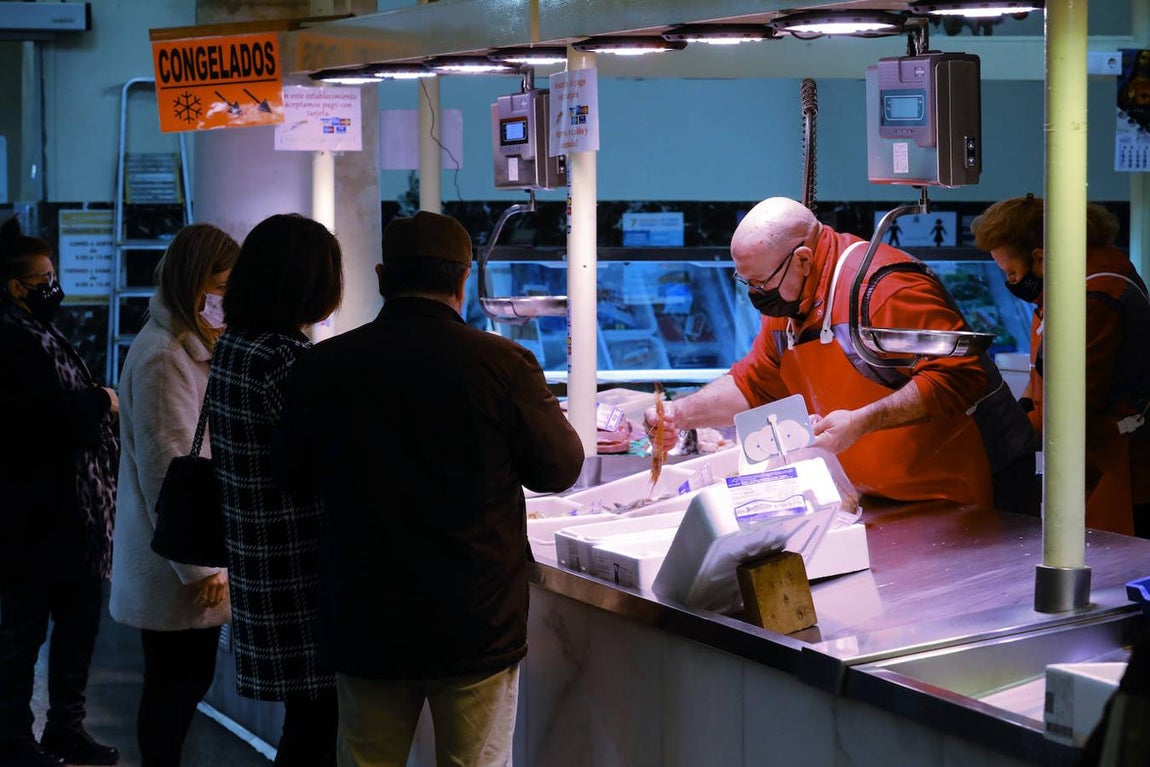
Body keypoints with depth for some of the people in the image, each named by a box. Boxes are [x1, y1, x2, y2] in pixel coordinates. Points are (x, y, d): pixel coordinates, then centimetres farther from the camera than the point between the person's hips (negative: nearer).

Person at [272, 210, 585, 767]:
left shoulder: (323, 366, -8)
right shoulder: (504, 364, -14)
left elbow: (295, 476, 7)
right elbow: (560, 468, 0)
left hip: (364, 627, 2)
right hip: (479, 628, -2)